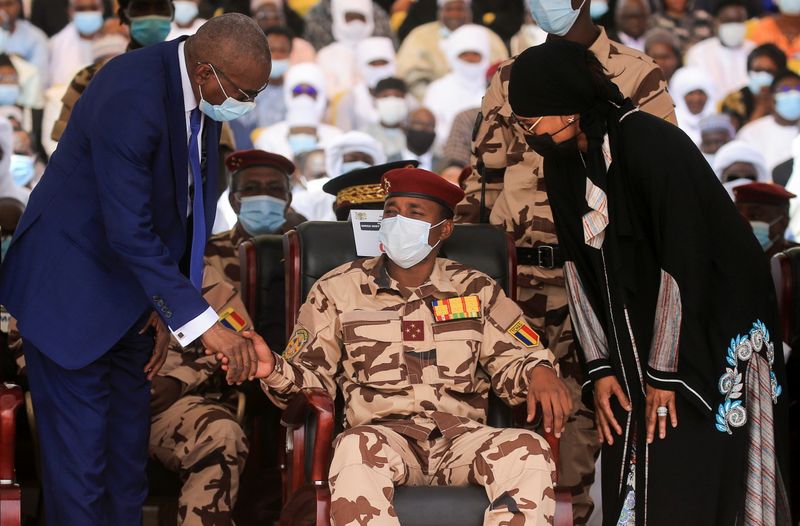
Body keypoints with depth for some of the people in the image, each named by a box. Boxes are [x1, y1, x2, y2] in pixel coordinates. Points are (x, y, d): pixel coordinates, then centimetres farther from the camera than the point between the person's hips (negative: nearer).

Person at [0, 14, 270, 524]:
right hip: (72, 288, -8)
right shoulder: (129, 97, -31)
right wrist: (203, 324, -33)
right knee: (80, 448, -6)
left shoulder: (204, 91, -5)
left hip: (132, 287, 8)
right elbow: (129, 232, -33)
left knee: (128, 443, 15)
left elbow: (197, 198, 2)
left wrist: (170, 307, -4)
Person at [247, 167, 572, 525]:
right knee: (357, 447, -39)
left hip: (461, 438, 2)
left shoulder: (475, 290, 18)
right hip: (383, 433, -2)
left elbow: (512, 360, 16)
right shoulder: (338, 289, 14)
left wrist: (539, 372, -8)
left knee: (528, 450, -31)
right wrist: (274, 370, -12)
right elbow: (310, 375, 11)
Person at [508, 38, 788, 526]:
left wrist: (665, 373, -20)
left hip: (708, 335, -7)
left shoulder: (650, 145, -22)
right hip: (635, 340, 7)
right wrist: (600, 367, -2)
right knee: (628, 483, 5)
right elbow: (579, 269, 4)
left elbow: (682, 263, -22)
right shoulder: (564, 164, 2)